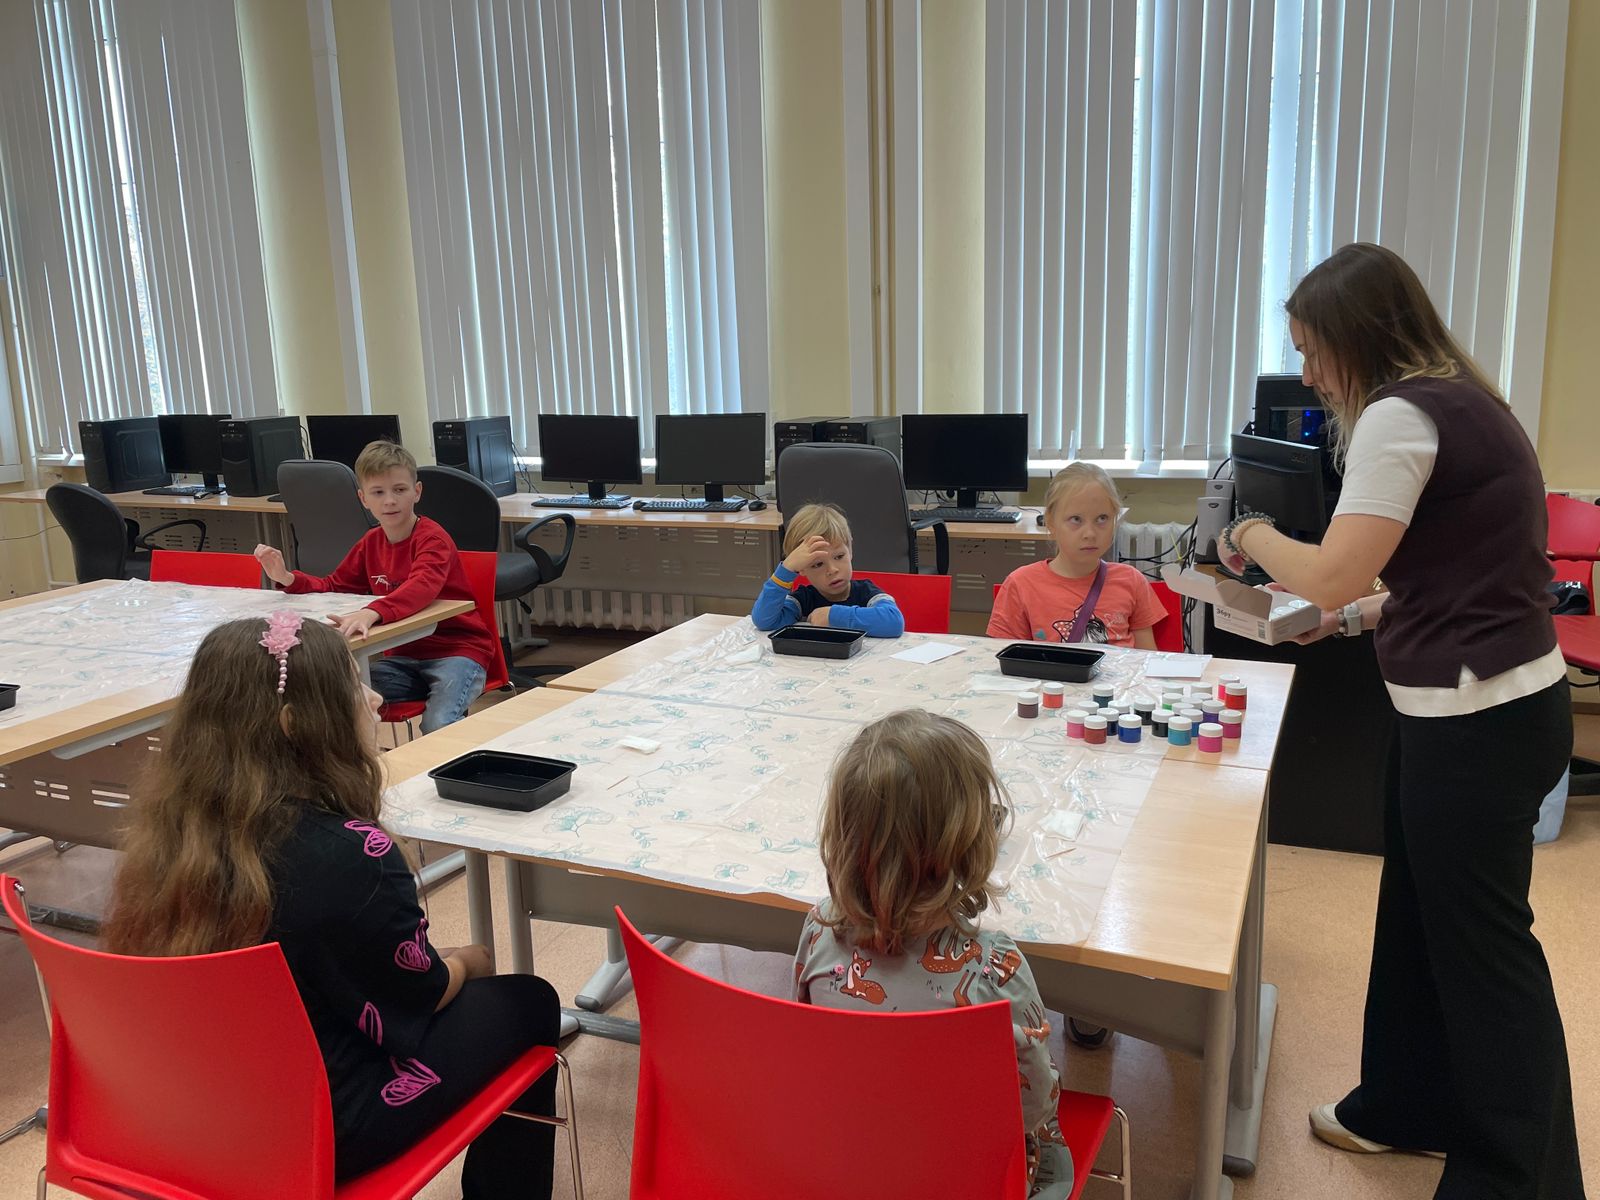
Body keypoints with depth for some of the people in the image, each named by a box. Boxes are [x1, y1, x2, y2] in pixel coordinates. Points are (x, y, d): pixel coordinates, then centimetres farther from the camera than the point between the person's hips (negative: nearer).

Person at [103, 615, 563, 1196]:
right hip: (317, 1132, -6)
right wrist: (470, 962, 8)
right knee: (527, 1003, 12)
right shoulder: (351, 855, -30)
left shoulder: (168, 829, -10)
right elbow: (424, 992, -12)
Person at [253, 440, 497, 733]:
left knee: (437, 728, -32)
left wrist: (372, 613, -51)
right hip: (405, 655, 6)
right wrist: (287, 578, 3)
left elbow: (422, 587, -34)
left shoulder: (433, 539, -14)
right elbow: (334, 586, 22)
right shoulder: (370, 543, 9)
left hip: (456, 649, -6)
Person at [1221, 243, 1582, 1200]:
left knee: (1481, 943, 4)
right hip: (1489, 702, 10)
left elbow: (1334, 575, -20)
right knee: (1418, 918, 20)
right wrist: (1351, 619, 13)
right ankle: (1408, 1109, 37)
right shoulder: (1460, 402, 13)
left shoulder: (1402, 415, -17)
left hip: (1478, 721, -10)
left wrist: (1255, 537, -3)